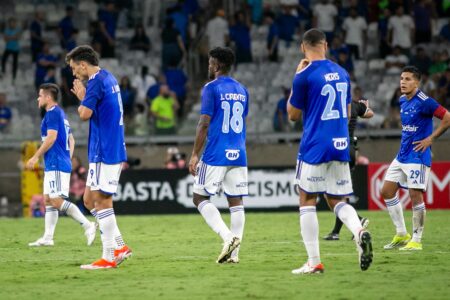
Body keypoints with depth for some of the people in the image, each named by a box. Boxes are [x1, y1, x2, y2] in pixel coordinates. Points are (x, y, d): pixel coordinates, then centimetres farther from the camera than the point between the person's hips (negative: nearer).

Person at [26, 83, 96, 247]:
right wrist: (68, 159, 22)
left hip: (56, 165, -10)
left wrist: (35, 157, -16)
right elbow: (71, 140, 23)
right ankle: (48, 238, 7)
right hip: (53, 165, 10)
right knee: (48, 200, 9)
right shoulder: (61, 114, 20)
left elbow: (51, 138, -20)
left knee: (57, 201, -14)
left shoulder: (53, 113, -10)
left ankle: (88, 225, -17)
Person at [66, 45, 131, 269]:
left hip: (104, 151, -10)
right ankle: (119, 246, 12)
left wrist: (81, 97, -2)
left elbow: (85, 114, -20)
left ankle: (109, 257, -5)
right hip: (114, 150, 10)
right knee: (90, 200, 13)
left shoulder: (96, 81, -14)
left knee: (101, 201, -6)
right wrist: (84, 97, 12)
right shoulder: (109, 78, 16)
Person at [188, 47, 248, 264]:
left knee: (200, 197, 3)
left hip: (215, 155, -6)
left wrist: (195, 154, -8)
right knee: (236, 201, 5)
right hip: (238, 155, 6)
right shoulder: (242, 90, 13)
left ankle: (228, 236, -15)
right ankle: (234, 252, 2)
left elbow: (204, 123, -11)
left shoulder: (211, 88, -7)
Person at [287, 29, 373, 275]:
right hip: (340, 145, 5)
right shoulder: (341, 73, 10)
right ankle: (359, 232, -20)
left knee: (307, 201, 5)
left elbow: (293, 115, 1)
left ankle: (314, 262, 0)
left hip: (314, 148, -5)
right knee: (338, 201, 12)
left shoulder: (304, 76, -10)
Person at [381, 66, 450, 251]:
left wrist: (430, 139, -15)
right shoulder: (402, 101, 10)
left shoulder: (423, 102, -15)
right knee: (387, 192, 7)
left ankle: (416, 240, 1)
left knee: (415, 195, -9)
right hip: (402, 155, 9)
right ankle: (401, 235, 16)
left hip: (417, 156, -9)